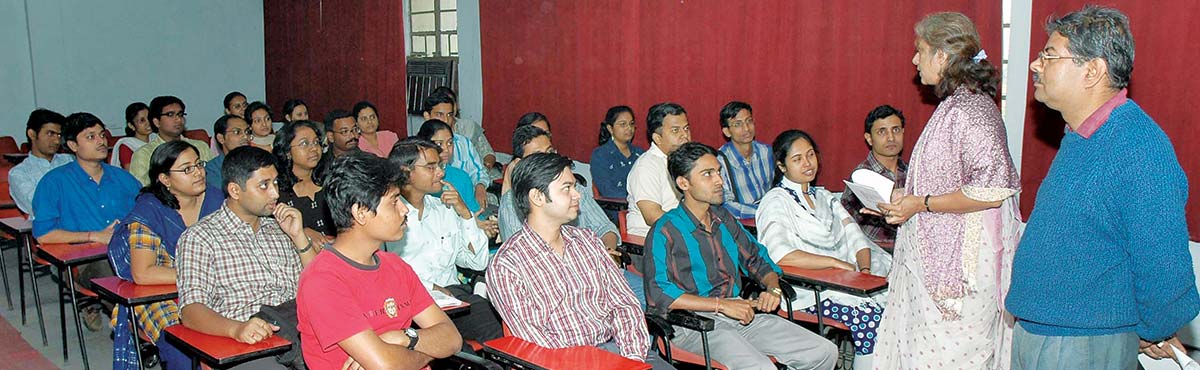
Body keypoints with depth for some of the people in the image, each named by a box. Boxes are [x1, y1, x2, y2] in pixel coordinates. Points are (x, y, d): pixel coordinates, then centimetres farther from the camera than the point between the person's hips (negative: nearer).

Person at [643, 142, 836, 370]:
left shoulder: (724, 219, 16)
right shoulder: (666, 231, -7)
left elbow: (757, 260, 26)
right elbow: (658, 294, -18)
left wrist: (773, 289, 3)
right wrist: (722, 304, -19)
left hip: (741, 314, 7)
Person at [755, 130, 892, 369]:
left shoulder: (823, 196, 21)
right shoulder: (775, 202, -4)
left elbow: (855, 237, 14)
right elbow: (781, 255, -20)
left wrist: (864, 269, -6)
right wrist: (836, 262, -18)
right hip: (806, 290, -7)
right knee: (871, 316, -28)